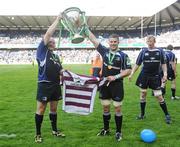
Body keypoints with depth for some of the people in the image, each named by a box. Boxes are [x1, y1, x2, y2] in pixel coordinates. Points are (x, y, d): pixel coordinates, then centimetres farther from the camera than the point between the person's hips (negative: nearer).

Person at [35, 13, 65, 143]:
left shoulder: (56, 56, 18)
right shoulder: (42, 50, -2)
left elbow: (61, 70, 21)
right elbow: (48, 34, -11)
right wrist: (58, 19, -7)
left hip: (56, 85, 7)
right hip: (44, 85, -7)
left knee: (54, 109, 16)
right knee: (41, 109, 1)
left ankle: (55, 130, 29)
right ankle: (38, 134, 12)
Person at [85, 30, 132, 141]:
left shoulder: (123, 55, -5)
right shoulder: (104, 51, 3)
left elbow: (128, 70, -7)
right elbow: (93, 39, 1)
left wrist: (115, 77, -16)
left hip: (117, 85, -3)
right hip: (105, 84, 3)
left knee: (118, 109, 3)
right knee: (105, 108, 13)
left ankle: (118, 132, 16)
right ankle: (106, 129, 29)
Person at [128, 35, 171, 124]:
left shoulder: (160, 51, 0)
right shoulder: (143, 52, 1)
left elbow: (163, 64, 5)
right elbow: (137, 64, 4)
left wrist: (165, 74, -6)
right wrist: (131, 74, -4)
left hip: (155, 77, -2)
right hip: (144, 76, 2)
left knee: (159, 96, -3)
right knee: (143, 94, 8)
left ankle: (167, 115, 12)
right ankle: (142, 114, 24)